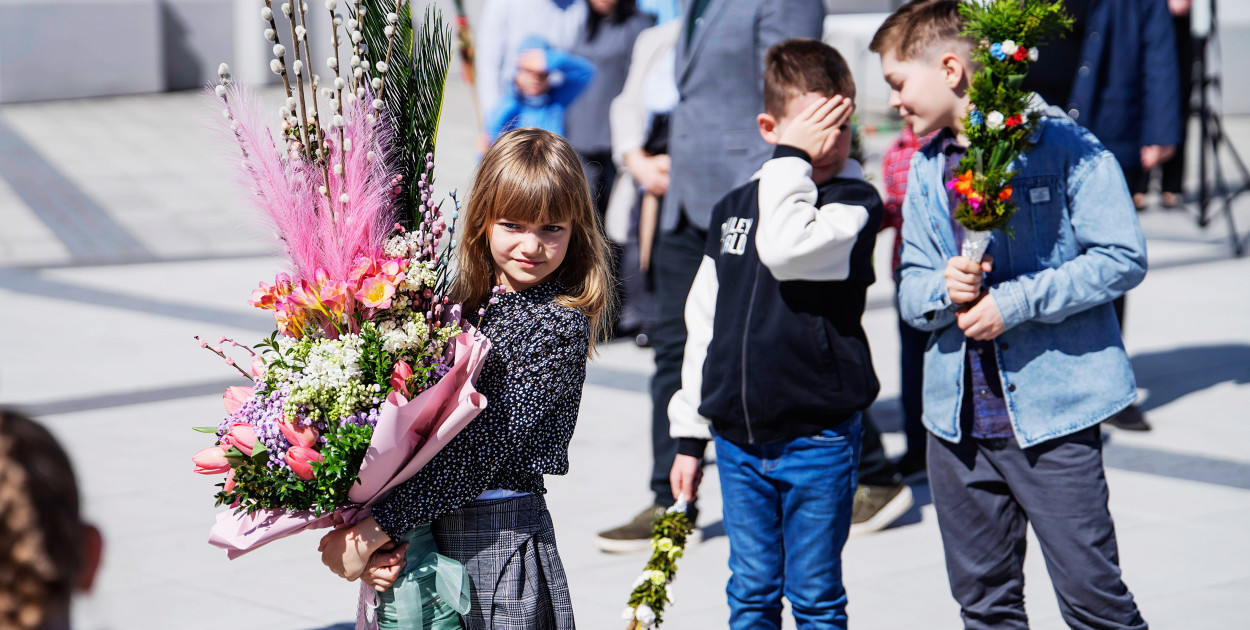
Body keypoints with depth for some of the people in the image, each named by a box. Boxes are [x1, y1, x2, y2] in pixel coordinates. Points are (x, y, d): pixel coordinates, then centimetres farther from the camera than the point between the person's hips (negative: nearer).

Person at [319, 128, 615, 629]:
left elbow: (485, 446, -17)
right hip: (426, 535, 6)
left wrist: (376, 528, -20)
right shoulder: (466, 303, 8)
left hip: (502, 536, -6)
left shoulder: (560, 325, -11)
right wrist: (373, 544, -10)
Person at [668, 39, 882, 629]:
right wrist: (688, 435, 14)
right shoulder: (733, 208, 8)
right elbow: (704, 322, 14)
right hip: (737, 439, 5)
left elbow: (788, 250, -29)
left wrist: (791, 161, -19)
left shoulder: (855, 202, -8)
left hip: (817, 440, -4)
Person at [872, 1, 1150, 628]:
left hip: (1053, 411, -6)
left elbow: (1122, 259, -12)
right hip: (958, 416, 6)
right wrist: (943, 289, -11)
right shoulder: (926, 167, 10)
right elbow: (910, 290, 13)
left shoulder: (1063, 146, -9)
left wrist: (1015, 302, -18)